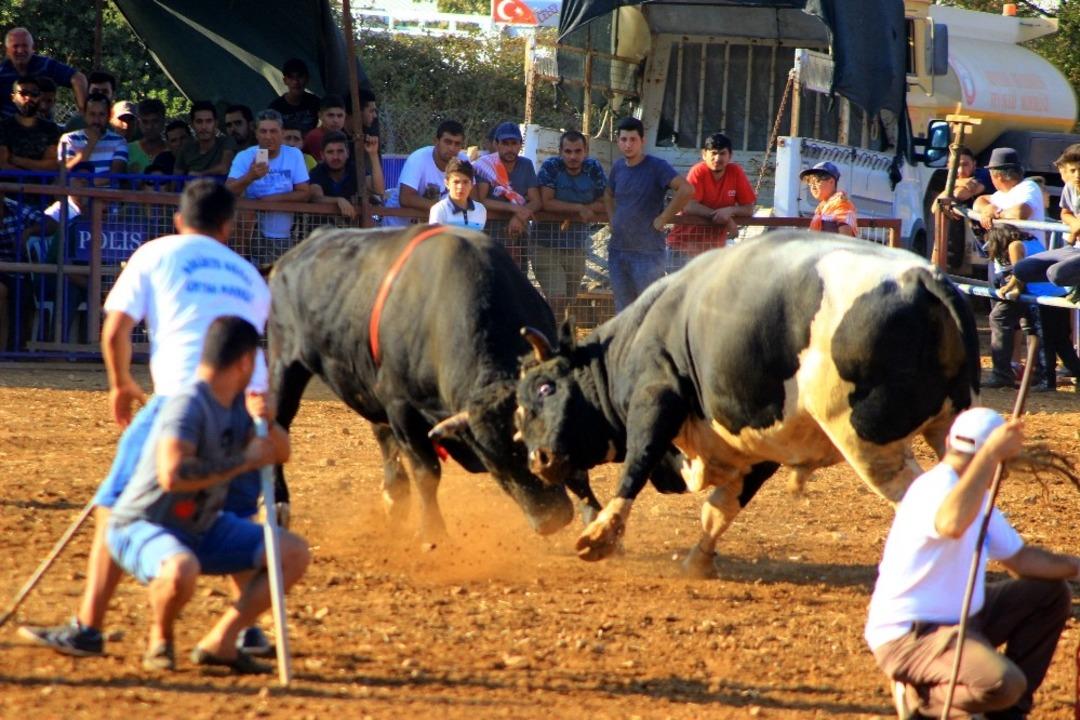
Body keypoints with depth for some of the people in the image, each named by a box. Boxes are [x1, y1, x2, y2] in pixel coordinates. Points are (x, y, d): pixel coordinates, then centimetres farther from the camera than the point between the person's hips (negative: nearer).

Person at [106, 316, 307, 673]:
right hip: (139, 526, -9)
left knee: (294, 553, 0)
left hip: (202, 527, 9)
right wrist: (244, 461, -28)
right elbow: (172, 475, -38)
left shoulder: (235, 404, 4)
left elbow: (281, 453, 13)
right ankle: (160, 640, -8)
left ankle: (219, 642, 2)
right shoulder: (188, 405, -24)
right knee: (182, 569, -42)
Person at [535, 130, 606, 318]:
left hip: (577, 246, 4)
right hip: (547, 245, -4)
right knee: (557, 299, -16)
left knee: (566, 302, 12)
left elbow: (603, 205, -4)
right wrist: (579, 209, -17)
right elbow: (546, 203, -19)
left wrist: (572, 217, -16)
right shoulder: (551, 167, -11)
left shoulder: (593, 168, 0)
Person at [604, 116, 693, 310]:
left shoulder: (657, 167, -11)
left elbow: (687, 190, -24)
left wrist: (663, 219, -19)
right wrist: (613, 219, 12)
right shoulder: (618, 167, 10)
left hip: (647, 252, -7)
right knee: (623, 311, 13)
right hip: (618, 250, 7)